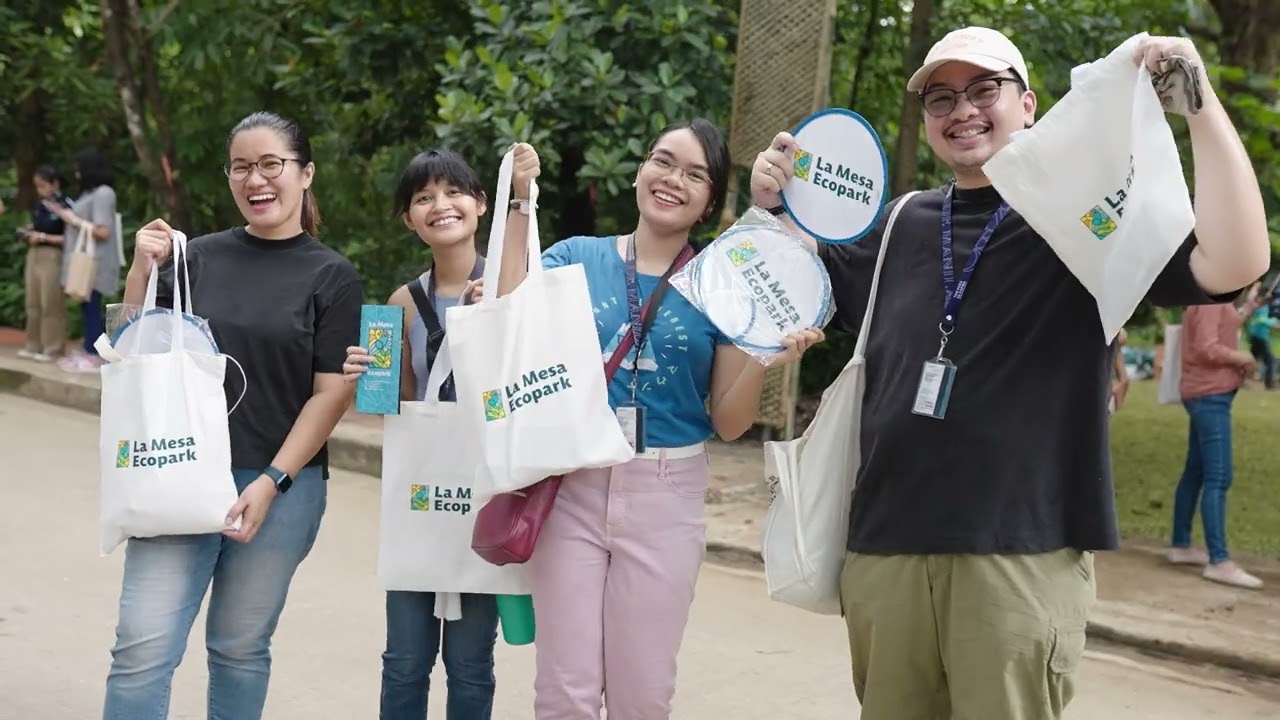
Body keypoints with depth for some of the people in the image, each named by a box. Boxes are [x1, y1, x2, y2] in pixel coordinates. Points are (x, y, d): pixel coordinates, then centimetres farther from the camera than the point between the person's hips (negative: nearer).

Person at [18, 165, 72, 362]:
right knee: (33, 303, 11)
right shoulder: (39, 205, 10)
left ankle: (52, 348, 4)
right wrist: (29, 232, 4)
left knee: (51, 304, -3)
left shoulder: (66, 206, -12)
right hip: (34, 255, 8)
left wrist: (44, 237, -16)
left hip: (52, 257, -8)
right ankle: (34, 345, 19)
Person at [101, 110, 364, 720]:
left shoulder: (332, 277, 1)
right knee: (142, 647, -7)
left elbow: (331, 394, -3)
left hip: (281, 484, -1)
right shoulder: (200, 257, 7)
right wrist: (142, 269, -3)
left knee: (240, 647, 8)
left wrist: (271, 483, -11)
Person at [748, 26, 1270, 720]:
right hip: (884, 544, 5)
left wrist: (1201, 103, -21)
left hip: (1021, 553, -5)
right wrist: (775, 209, 10)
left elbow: (1233, 262, -17)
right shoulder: (903, 224, 12)